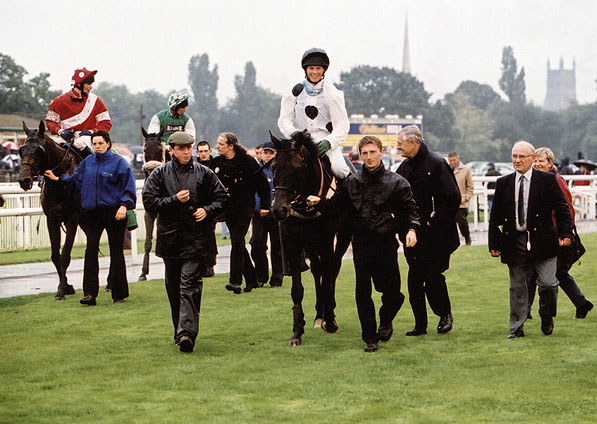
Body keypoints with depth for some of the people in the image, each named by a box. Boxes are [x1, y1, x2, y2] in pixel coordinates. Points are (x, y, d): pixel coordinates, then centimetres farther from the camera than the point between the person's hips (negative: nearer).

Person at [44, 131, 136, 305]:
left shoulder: (119, 162, -4)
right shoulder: (88, 162, 10)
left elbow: (129, 187, -6)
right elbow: (76, 179, 21)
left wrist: (124, 205, -17)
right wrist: (58, 178, 12)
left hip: (113, 212, -4)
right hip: (92, 212, 4)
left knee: (116, 251, 4)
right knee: (91, 250, -6)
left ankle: (119, 292, 13)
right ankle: (89, 293, -9)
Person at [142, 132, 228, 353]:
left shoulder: (204, 173, 7)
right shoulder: (160, 174, 6)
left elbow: (222, 198, 12)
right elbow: (149, 201, -1)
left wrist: (208, 210, -6)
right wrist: (175, 200, -11)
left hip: (196, 237, -2)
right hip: (169, 237, 2)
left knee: (190, 285, -12)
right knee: (173, 287, 10)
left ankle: (187, 332, -21)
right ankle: (181, 331, 21)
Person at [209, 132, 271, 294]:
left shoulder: (247, 162, -8)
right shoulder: (216, 163, 4)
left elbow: (262, 183, -2)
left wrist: (265, 205, -3)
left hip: (245, 207, -5)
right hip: (228, 209, 5)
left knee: (237, 241, -16)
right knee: (238, 243, 8)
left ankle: (235, 281, -19)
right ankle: (251, 279, 19)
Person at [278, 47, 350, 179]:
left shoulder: (331, 93, 2)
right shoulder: (296, 91, 8)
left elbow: (342, 125, -2)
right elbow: (284, 119, 4)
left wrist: (329, 142, -20)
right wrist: (292, 132, -18)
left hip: (325, 138, -2)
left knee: (339, 170, -26)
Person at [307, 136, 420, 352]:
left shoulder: (396, 182, 1)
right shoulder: (352, 182, 9)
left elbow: (410, 209, 1)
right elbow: (337, 203, 15)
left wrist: (411, 229, -15)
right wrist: (319, 202, -2)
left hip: (386, 243, -2)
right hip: (361, 243, 2)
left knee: (392, 291, -1)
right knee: (362, 292, 0)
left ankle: (385, 321, 31)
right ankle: (370, 337, 12)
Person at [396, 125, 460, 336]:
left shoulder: (436, 164, -10)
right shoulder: (404, 168, 11)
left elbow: (453, 198, -12)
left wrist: (436, 221, -12)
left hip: (435, 235, -6)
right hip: (413, 233, 6)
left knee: (433, 276, -6)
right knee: (414, 279, 4)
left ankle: (445, 314, 16)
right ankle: (420, 324, 11)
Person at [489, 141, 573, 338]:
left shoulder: (548, 180, 0)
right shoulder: (503, 183, 7)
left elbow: (562, 208, 3)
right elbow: (495, 216, 10)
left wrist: (565, 233, -5)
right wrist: (494, 243, 7)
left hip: (542, 240, -2)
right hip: (514, 243, 2)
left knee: (548, 283, -7)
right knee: (517, 287, 7)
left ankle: (547, 318, 19)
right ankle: (517, 328, 15)